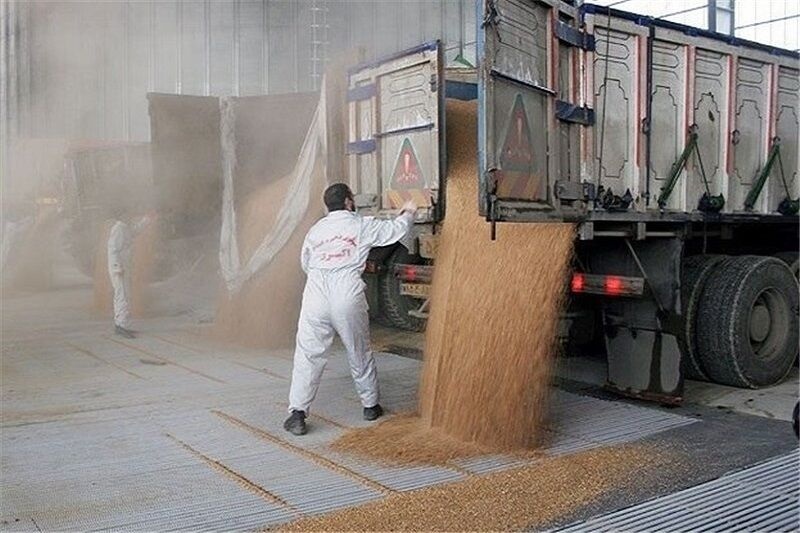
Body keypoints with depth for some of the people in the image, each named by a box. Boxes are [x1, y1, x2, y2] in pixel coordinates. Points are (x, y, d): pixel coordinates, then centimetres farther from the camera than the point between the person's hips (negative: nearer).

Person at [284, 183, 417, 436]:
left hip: (316, 296, 1)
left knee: (308, 356, 3)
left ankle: (297, 412, -5)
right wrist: (408, 213, 35)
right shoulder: (362, 225, 5)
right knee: (359, 354, 15)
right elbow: (394, 230, 16)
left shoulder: (316, 229, 14)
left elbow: (305, 263, 22)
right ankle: (370, 405, 30)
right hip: (347, 296, -1)